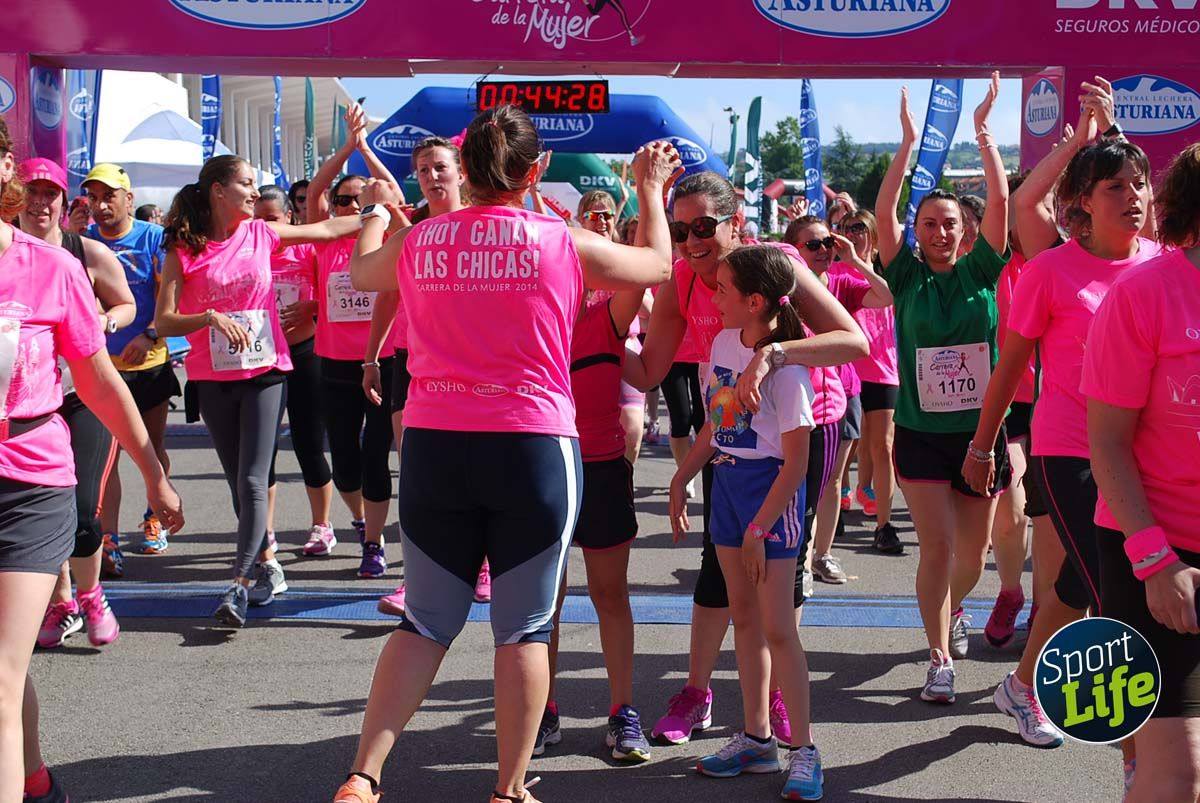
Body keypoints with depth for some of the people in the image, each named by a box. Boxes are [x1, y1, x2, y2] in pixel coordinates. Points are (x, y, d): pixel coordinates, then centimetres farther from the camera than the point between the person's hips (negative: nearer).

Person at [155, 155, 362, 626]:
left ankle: (239, 584, -18)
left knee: (252, 482, -12)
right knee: (239, 482, 9)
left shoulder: (263, 234, 4)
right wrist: (211, 317, -23)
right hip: (213, 379, 0)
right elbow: (164, 322, -8)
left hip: (264, 373, 0)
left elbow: (327, 230, 15)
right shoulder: (184, 251, -2)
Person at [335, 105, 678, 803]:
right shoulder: (562, 242, -3)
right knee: (525, 628, 8)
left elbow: (363, 270, 26)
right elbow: (658, 264, 13)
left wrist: (378, 209, 45)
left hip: (433, 446, 3)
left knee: (427, 622, 13)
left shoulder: (418, 240, 3)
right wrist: (651, 190, 30)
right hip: (533, 449, -3)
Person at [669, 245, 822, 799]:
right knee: (743, 617, 12)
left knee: (777, 626, -6)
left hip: (772, 489, -8)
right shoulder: (723, 342, 4)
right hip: (727, 482, 8)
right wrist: (681, 478, 13)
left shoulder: (785, 367, -18)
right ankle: (756, 739, 22)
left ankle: (804, 753, 4)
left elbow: (796, 460, -17)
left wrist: (758, 529, -17)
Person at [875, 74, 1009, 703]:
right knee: (937, 545, -9)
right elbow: (884, 210, -10)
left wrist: (983, 131, -10)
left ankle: (951, 609, 44)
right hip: (921, 432, -2)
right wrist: (909, 141, -14)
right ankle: (941, 659, 1)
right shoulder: (908, 277, 0)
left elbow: (1001, 201, -7)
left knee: (974, 548, 13)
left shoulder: (980, 272, 1)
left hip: (980, 429, 2)